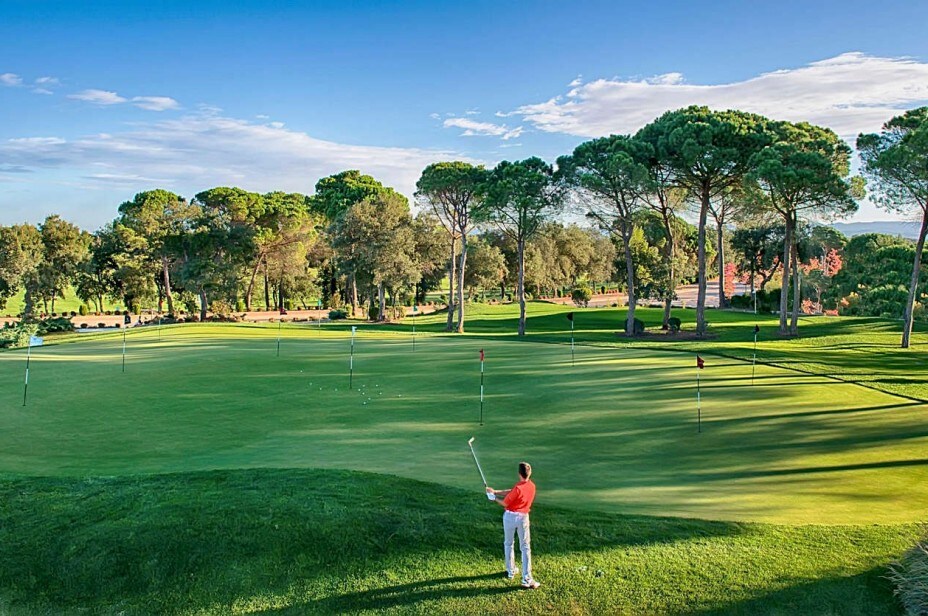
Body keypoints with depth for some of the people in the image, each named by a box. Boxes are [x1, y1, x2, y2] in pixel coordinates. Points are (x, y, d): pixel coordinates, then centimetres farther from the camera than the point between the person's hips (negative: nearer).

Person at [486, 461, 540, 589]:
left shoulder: (518, 487, -22)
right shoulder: (532, 486, -1)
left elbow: (505, 503, -12)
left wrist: (494, 497, 5)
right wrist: (495, 491, 6)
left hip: (510, 516, -4)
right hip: (523, 517, 4)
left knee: (508, 544, 19)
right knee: (525, 548, 4)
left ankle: (511, 571, 30)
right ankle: (527, 579, -2)